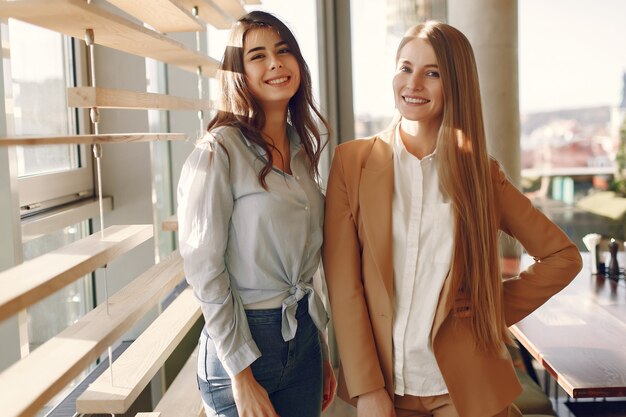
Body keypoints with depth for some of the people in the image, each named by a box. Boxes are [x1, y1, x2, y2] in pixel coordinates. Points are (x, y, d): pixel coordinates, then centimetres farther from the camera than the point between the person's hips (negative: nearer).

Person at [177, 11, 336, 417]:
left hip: (304, 336, 6)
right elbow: (204, 270, -15)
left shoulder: (303, 148, 6)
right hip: (243, 341, -6)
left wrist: (322, 351, 13)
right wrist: (242, 376, -14)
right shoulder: (219, 151, -14)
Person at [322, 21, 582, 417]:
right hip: (383, 382, 0)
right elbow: (343, 283, -7)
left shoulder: (478, 170, 0)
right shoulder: (353, 160, -4)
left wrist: (496, 311, 0)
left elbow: (563, 256, 7)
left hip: (464, 384, 1)